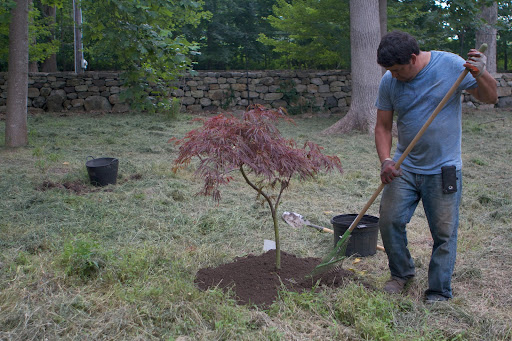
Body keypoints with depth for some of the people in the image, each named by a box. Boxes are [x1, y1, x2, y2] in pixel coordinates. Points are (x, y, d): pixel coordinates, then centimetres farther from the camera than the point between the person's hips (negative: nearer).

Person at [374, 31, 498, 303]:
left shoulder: (451, 65, -9)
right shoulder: (389, 82, -2)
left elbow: (490, 98, -1)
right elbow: (383, 127, 3)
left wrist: (480, 74, -22)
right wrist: (385, 160, -13)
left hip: (444, 170, -2)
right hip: (404, 168, 3)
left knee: (444, 233, 3)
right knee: (389, 221, 0)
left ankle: (439, 293, 19)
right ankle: (401, 273, 26)